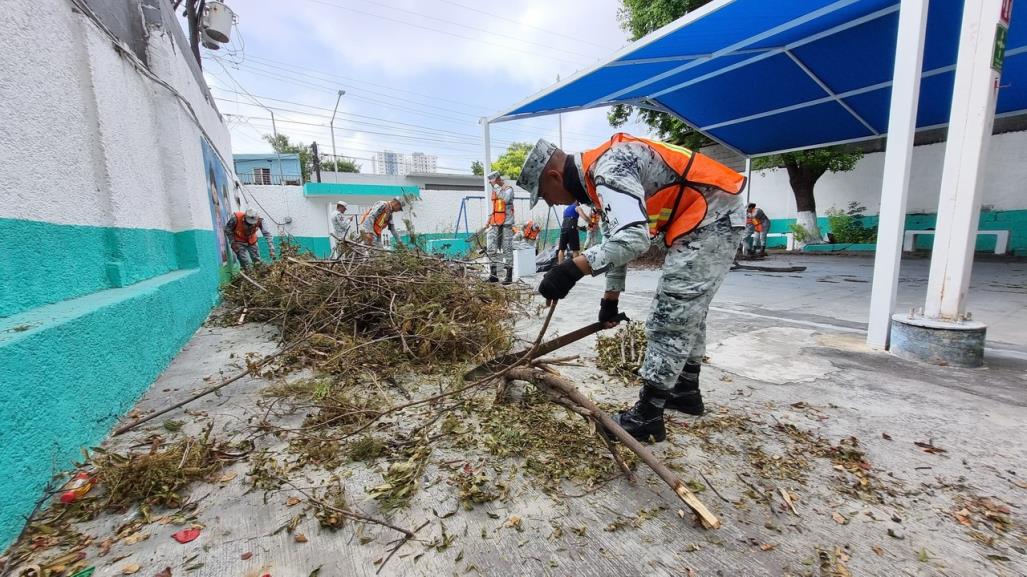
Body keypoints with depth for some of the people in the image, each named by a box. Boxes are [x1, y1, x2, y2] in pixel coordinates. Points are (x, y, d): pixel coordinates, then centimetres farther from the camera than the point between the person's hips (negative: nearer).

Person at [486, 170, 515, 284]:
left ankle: (509, 275, 0)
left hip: (506, 224, -7)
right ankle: (493, 274, 6)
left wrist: (498, 187, -16)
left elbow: (505, 199, -25)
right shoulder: (494, 191, 19)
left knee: (507, 249, -4)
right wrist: (489, 219, 21)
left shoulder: (508, 189, -3)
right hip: (495, 224, 7)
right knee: (491, 249, 1)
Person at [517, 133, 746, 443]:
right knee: (687, 313, 18)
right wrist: (610, 297, 21)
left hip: (710, 219, -10)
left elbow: (634, 238, -37)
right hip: (711, 219, 10)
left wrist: (573, 268, -37)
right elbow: (616, 239, 17)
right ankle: (687, 391, 34)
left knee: (669, 320, -9)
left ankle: (647, 417, 2)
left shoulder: (608, 169, -22)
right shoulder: (599, 177, 10)